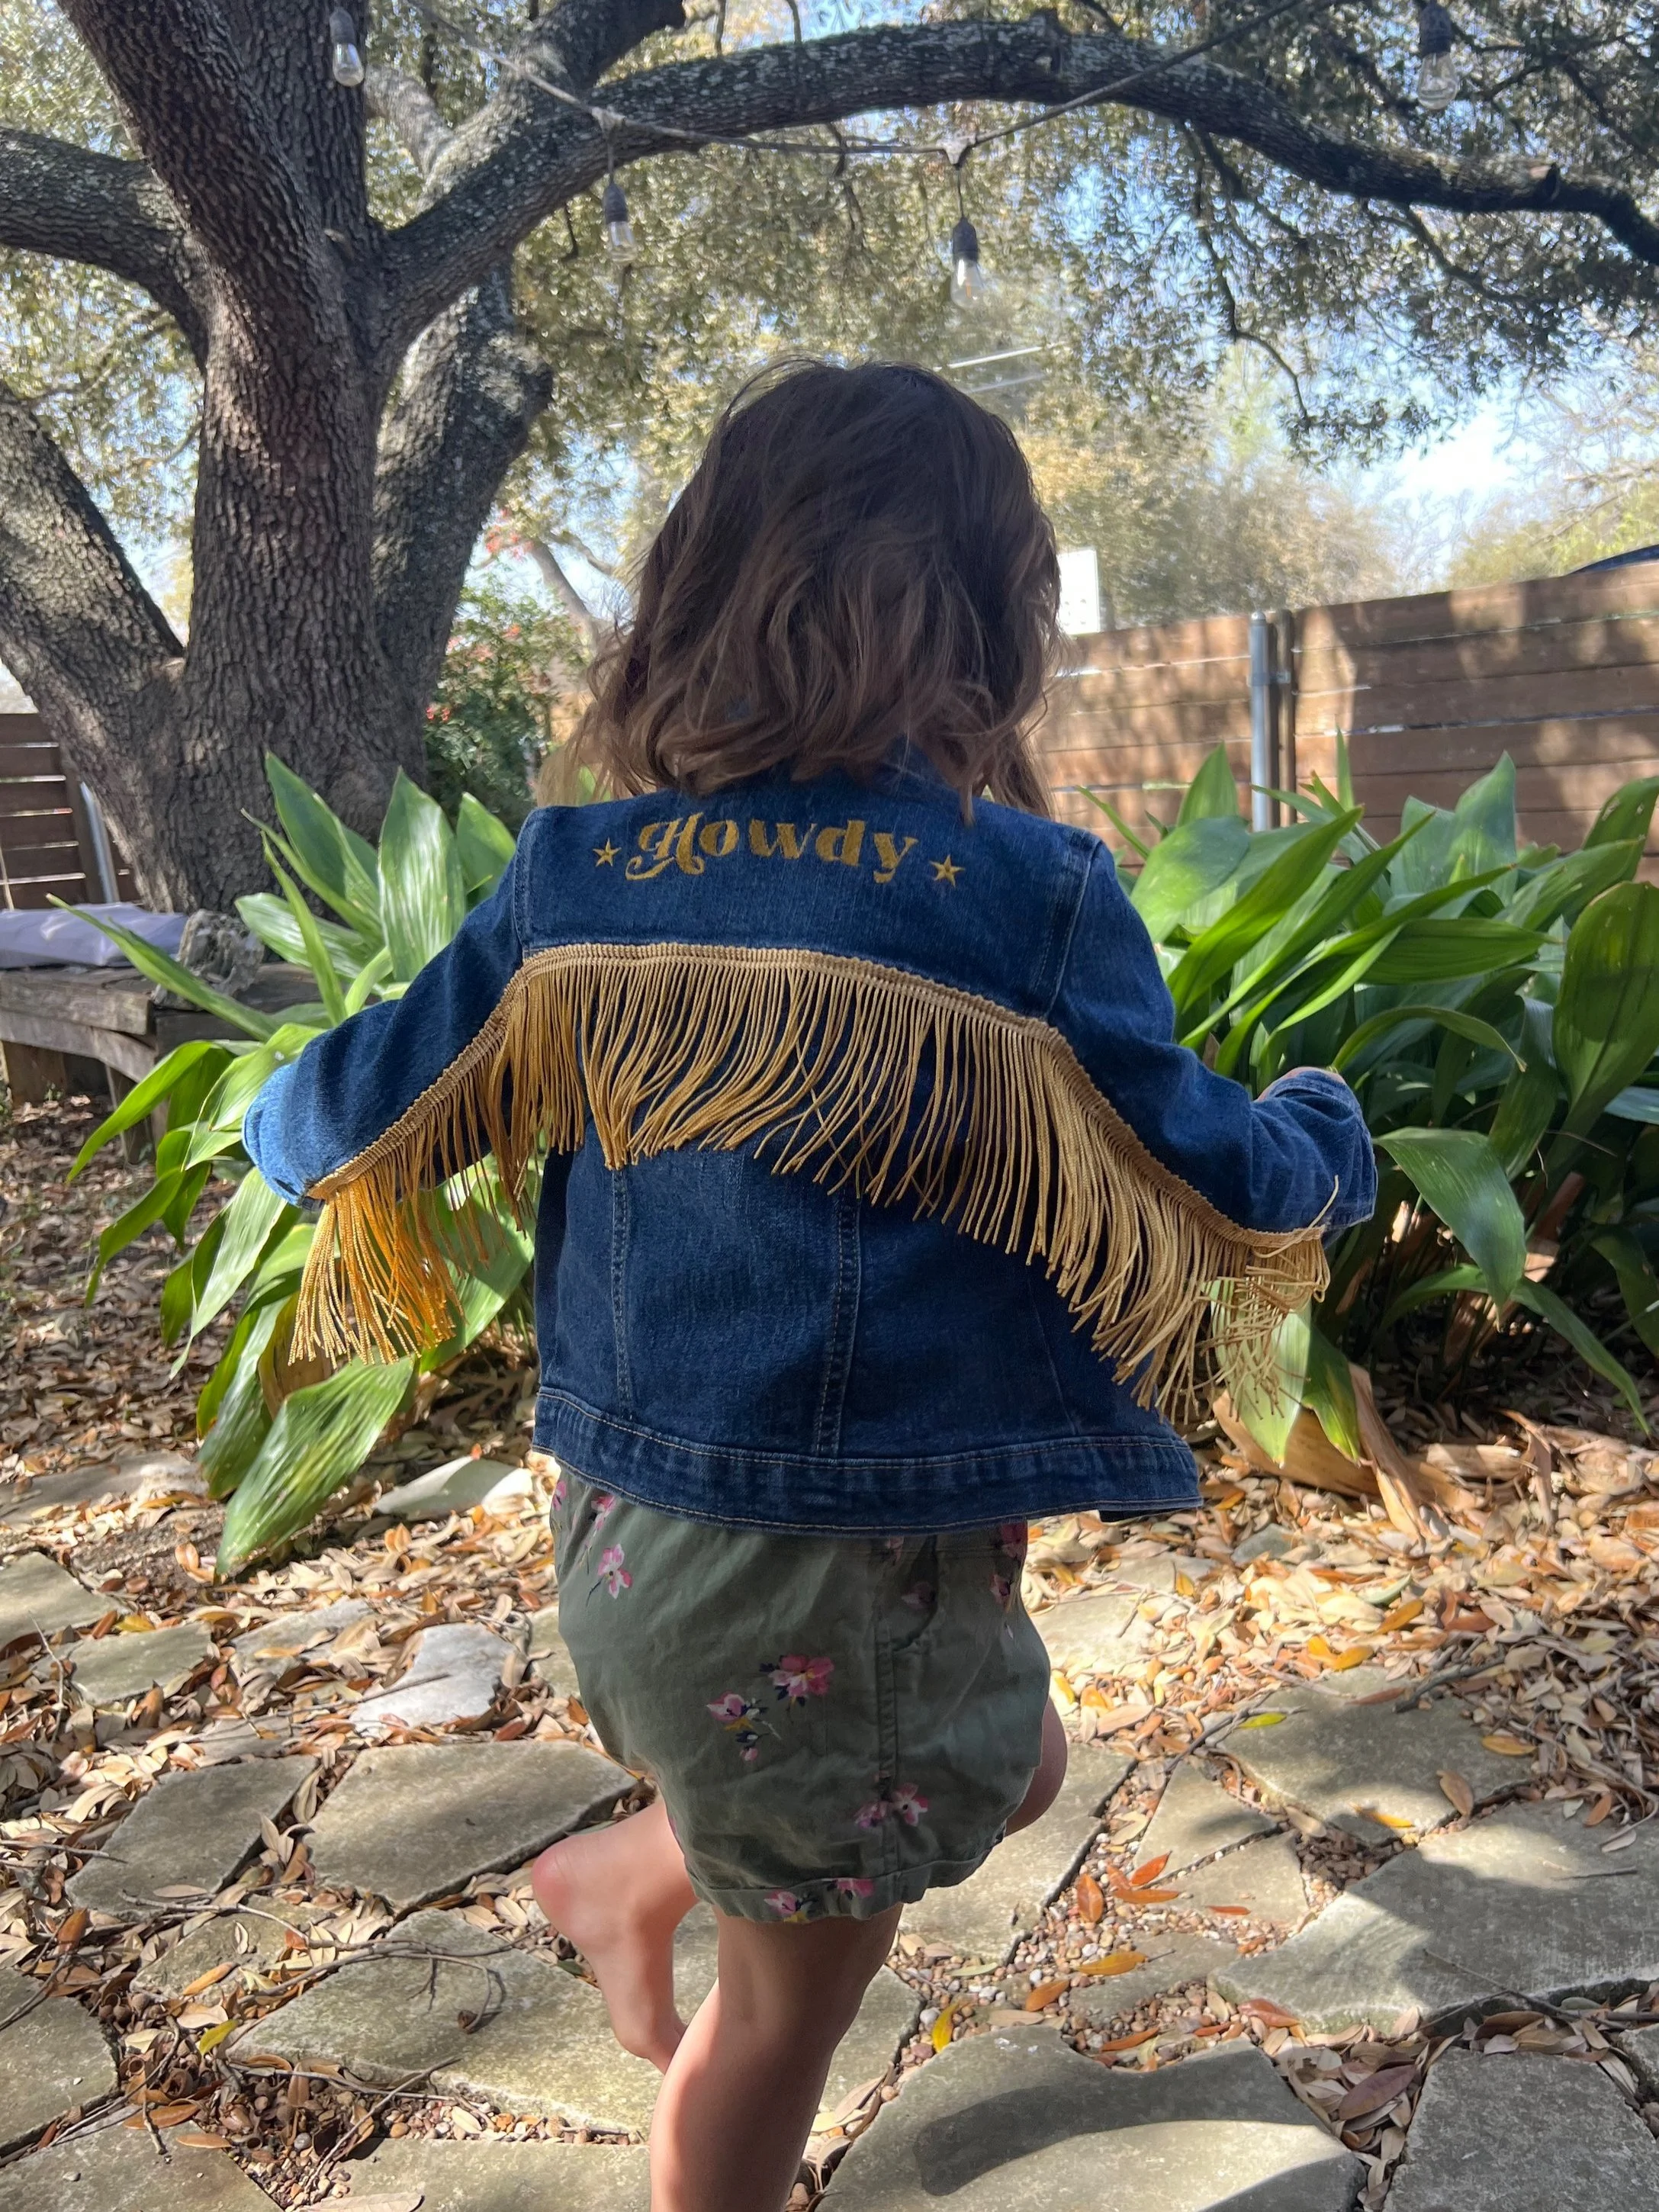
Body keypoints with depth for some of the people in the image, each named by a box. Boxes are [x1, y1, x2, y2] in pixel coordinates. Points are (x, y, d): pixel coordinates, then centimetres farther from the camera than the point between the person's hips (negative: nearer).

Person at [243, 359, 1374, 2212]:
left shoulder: (581, 875, -5)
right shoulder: (1026, 892, -18)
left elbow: (350, 1118, 2)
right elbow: (1211, 1195, -9)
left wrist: (285, 1119, 26)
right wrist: (1323, 1132, 13)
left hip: (629, 1523, 6)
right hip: (852, 1570, -6)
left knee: (1008, 1766, 31)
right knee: (794, 1991, 21)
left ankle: (630, 1874, 36)